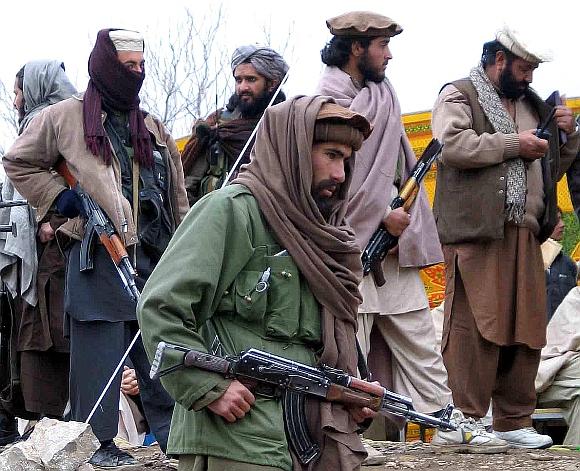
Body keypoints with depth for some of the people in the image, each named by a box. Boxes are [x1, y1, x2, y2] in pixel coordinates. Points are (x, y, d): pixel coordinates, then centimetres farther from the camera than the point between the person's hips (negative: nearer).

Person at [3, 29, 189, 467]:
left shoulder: (153, 129, 18)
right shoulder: (65, 117, 2)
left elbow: (178, 197, 20)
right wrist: (58, 196, -3)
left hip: (154, 255, 5)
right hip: (98, 254, -5)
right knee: (100, 351, -4)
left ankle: (172, 433, 13)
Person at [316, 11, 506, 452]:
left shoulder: (383, 97, 16)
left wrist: (406, 221, 6)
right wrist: (383, 215, -13)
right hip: (350, 247, -8)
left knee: (418, 339, 9)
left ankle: (448, 421, 11)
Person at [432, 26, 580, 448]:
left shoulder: (531, 105, 26)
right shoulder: (460, 95, 4)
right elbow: (451, 145, -16)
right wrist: (513, 144, -11)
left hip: (524, 235, 7)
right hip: (476, 231, -7)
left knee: (525, 329, 5)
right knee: (474, 326, -9)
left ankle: (514, 421, 12)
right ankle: (467, 420, -6)